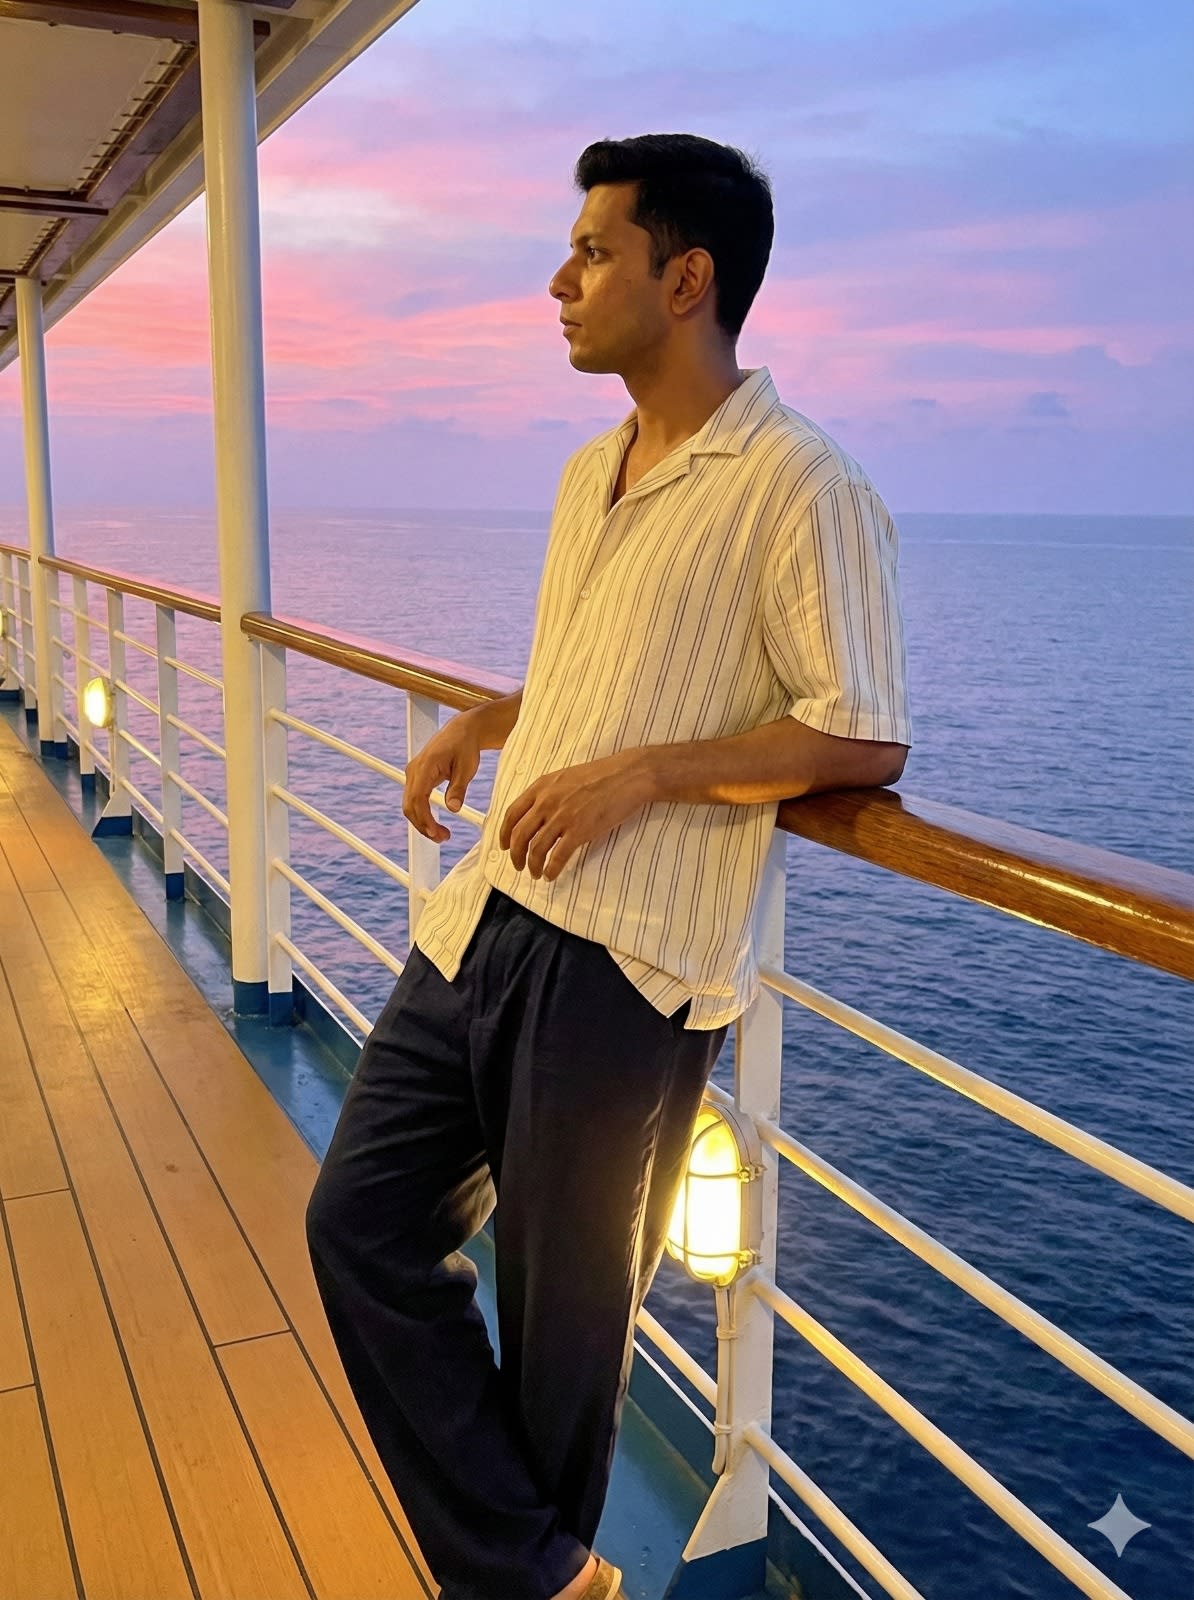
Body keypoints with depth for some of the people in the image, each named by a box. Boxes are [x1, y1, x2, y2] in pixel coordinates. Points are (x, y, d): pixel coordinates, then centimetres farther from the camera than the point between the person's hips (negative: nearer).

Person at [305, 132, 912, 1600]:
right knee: (362, 1219, 8)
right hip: (484, 915, 9)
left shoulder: (799, 487, -11)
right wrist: (477, 729, 15)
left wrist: (642, 774, -20)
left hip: (622, 962, -9)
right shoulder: (589, 473, 17)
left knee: (562, 1314, 7)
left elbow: (866, 737, -14)